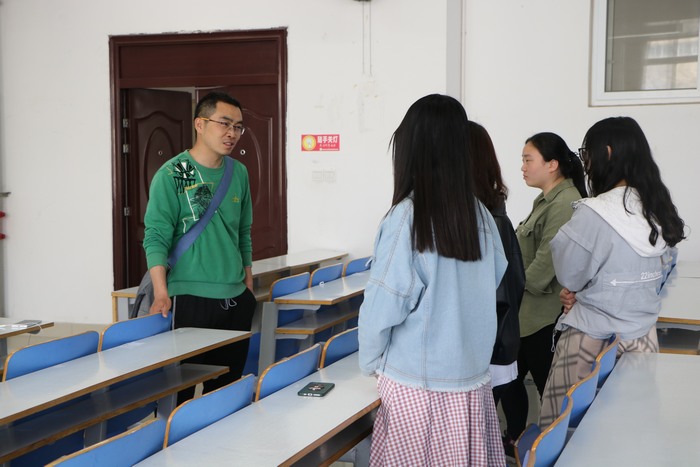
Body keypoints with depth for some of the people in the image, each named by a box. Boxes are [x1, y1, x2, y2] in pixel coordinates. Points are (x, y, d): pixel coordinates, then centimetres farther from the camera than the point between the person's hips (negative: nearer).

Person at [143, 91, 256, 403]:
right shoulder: (171, 174, -7)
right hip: (190, 298, -5)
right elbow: (156, 236, -11)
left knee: (228, 384, 11)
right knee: (181, 389, -1)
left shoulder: (239, 173, 10)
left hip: (236, 299, 6)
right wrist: (161, 292, -21)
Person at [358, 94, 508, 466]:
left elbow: (382, 306, -12)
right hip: (473, 378, 5)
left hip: (417, 385, -4)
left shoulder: (407, 216, -16)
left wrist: (369, 363, 4)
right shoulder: (480, 214, -2)